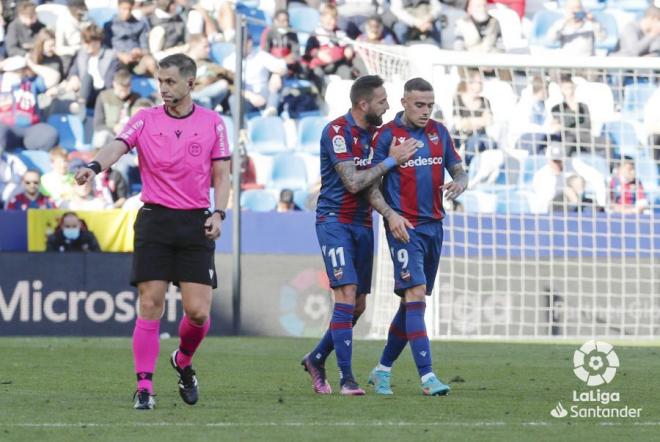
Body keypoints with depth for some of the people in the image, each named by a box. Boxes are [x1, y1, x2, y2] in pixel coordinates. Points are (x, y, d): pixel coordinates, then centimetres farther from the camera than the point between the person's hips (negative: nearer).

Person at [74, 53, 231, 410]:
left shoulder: (212, 122, 6)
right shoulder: (145, 120, 2)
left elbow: (221, 175, 10)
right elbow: (117, 146, -15)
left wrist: (219, 213, -5)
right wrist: (95, 166, -37)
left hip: (195, 223, 1)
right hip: (155, 220, -1)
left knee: (197, 311, -4)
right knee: (150, 305, -7)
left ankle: (183, 361, 27)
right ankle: (144, 387, -2)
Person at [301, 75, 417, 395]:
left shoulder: (373, 131, 9)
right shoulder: (337, 131, -14)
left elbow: (372, 182, 11)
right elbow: (353, 182, -20)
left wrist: (390, 213, -5)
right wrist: (391, 160, -16)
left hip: (362, 223, 8)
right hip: (335, 221, -8)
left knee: (358, 306, 7)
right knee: (347, 293, -17)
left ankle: (316, 359, 25)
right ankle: (346, 378, -15)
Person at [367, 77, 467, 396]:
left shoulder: (439, 132, 11)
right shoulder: (387, 136, -6)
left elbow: (458, 169, 17)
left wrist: (459, 182, -7)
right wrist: (391, 215, -18)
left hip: (433, 225, 6)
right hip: (404, 226, -6)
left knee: (413, 301, 10)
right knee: (415, 295, -16)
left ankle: (382, 370, 23)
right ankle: (427, 376, -22)